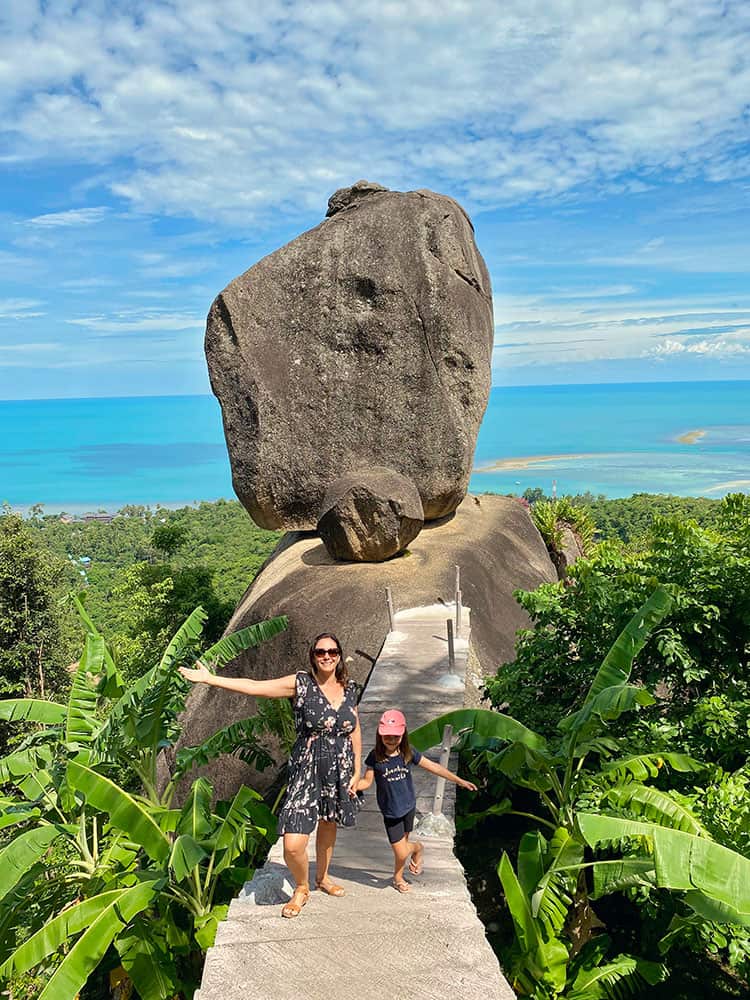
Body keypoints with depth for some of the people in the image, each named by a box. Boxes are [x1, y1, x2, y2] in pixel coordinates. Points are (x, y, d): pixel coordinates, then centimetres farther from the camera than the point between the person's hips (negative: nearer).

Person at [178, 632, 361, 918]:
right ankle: (301, 889, 21)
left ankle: (322, 878, 49)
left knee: (328, 825, 21)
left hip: (340, 770, 4)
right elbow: (254, 687, -19)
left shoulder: (349, 687, 1)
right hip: (306, 771, -4)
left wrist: (357, 770, 5)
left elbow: (355, 731, 8)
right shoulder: (301, 683, -12)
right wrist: (210, 679, -26)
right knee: (293, 844, -11)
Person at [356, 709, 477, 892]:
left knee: (403, 844, 11)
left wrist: (460, 781, 6)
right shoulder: (375, 757, -13)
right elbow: (367, 781, -5)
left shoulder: (408, 754, -6)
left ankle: (398, 877, 41)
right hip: (390, 811, -2)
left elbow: (434, 767, 1)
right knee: (401, 852, -5)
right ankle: (417, 847, 30)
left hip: (408, 806, 2)